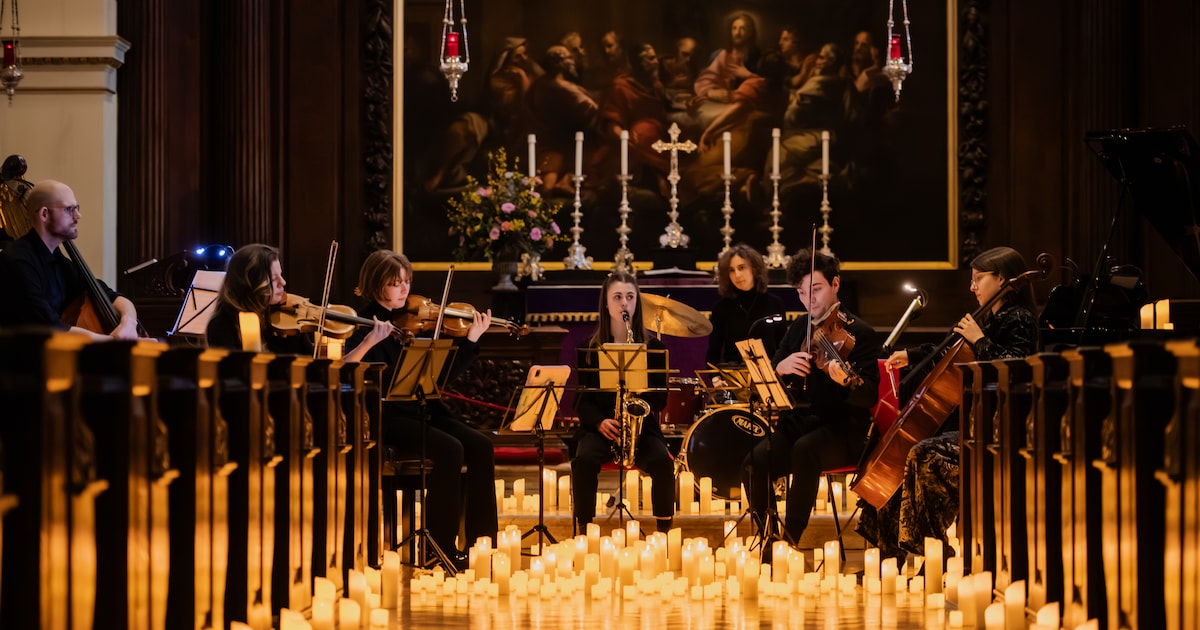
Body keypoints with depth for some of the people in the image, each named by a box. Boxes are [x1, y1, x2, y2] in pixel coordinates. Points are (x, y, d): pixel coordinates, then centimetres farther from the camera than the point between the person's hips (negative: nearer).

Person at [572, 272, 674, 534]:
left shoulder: (653, 347, 7)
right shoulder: (590, 348, 7)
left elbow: (661, 399, 6)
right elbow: (582, 399, 6)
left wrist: (642, 389, -16)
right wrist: (600, 422, -14)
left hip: (642, 426, 0)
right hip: (598, 427, 0)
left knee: (662, 462, -30)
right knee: (584, 460, -32)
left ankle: (664, 530, -14)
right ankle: (583, 529, -21)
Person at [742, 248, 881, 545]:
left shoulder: (860, 333, -5)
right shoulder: (799, 328, 13)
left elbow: (868, 396, -14)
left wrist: (847, 381, -37)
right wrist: (780, 368, -11)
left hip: (842, 428, -5)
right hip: (798, 421, 5)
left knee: (805, 449, -37)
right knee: (754, 464, -23)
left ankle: (791, 539, -25)